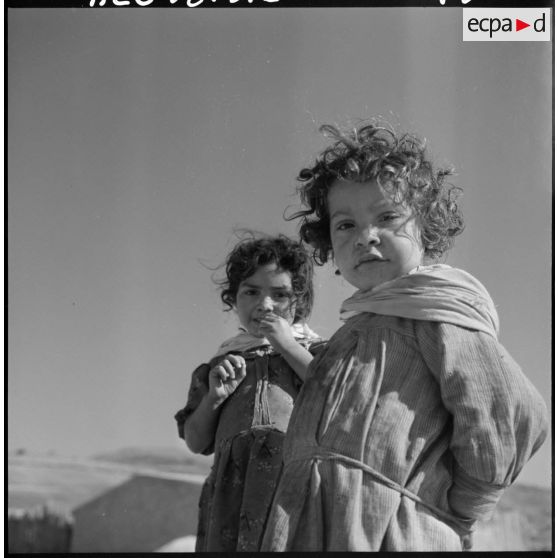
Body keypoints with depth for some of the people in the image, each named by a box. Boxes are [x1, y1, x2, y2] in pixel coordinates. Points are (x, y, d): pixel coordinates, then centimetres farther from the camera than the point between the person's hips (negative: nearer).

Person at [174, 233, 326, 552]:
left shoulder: (316, 352, 15)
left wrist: (288, 345, -1)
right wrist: (214, 397, 3)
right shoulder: (223, 364, 22)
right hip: (232, 488, 3)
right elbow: (197, 443, 21)